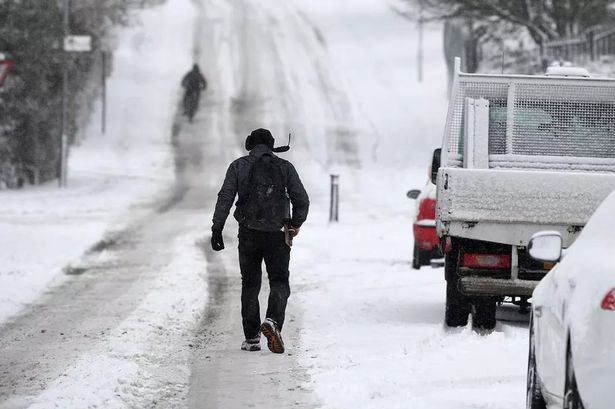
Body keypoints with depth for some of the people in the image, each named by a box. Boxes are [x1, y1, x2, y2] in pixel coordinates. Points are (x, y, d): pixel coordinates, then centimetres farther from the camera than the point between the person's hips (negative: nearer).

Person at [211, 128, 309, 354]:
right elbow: (302, 199, 1)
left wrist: (217, 229, -5)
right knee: (279, 282, 5)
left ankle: (251, 338, 10)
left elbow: (225, 198, -5)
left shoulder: (239, 166, 4)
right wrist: (296, 223, 18)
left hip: (249, 234, 1)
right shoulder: (285, 167, 4)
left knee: (250, 285, 12)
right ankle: (272, 321, -23)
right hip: (277, 235, -1)